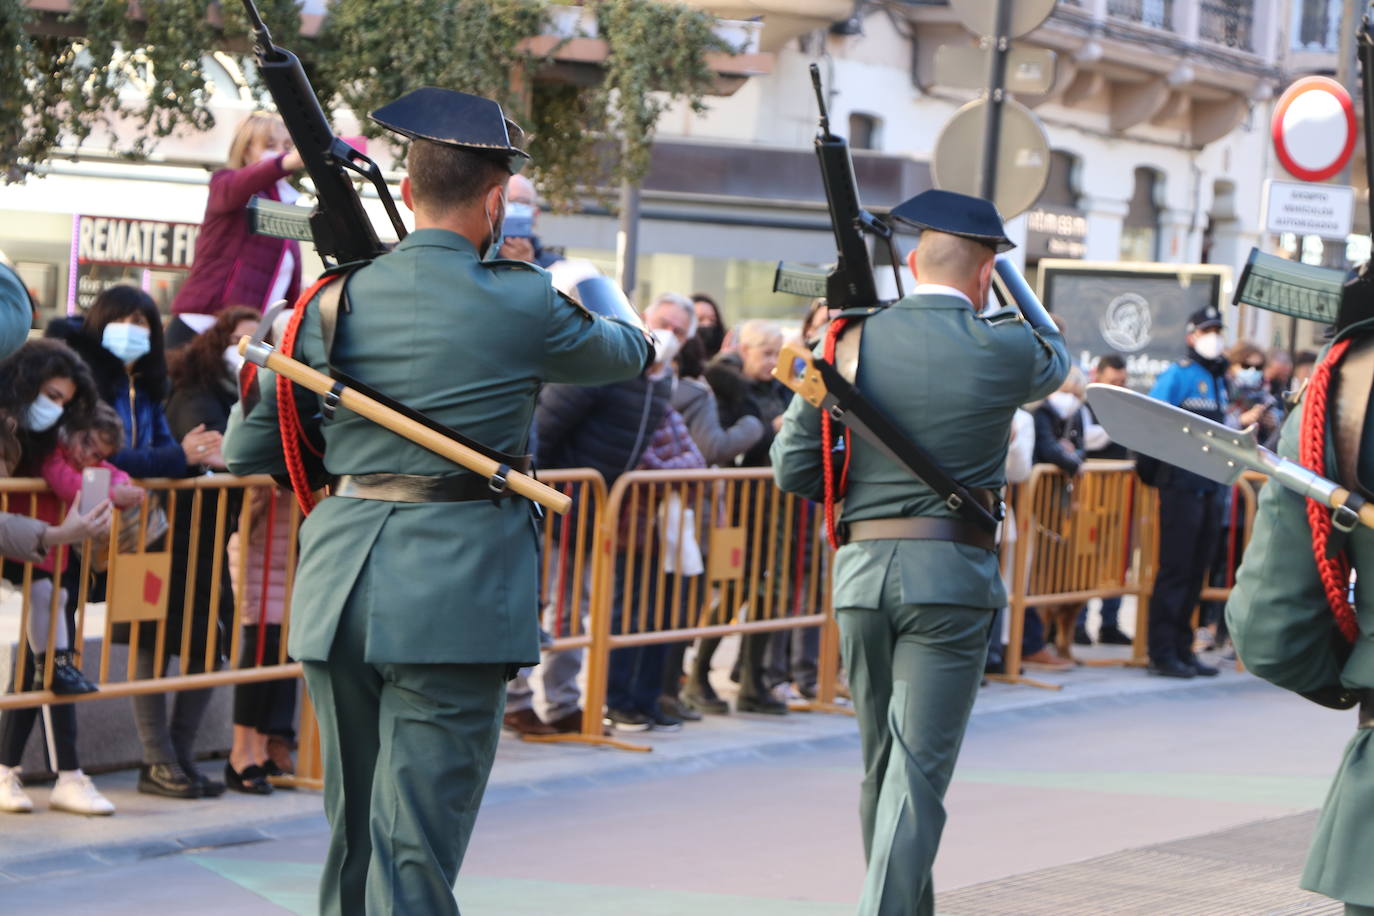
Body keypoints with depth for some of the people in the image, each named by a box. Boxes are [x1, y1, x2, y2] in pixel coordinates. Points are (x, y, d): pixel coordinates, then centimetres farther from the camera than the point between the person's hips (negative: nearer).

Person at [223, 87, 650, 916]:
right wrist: (599, 293, 37)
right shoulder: (520, 305, -6)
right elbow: (632, 351, 14)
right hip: (455, 593, -5)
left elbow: (247, 448, 11)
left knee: (353, 836, 18)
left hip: (340, 595, 5)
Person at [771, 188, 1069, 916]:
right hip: (951, 578, -3)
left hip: (863, 571, 3)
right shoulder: (1002, 350, -4)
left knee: (882, 767, 17)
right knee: (918, 774, -6)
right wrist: (1007, 279, 38)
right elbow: (1054, 355, 22)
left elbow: (793, 466, 1)